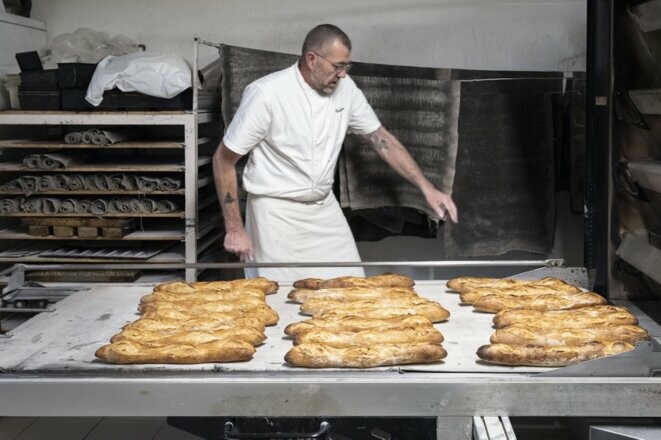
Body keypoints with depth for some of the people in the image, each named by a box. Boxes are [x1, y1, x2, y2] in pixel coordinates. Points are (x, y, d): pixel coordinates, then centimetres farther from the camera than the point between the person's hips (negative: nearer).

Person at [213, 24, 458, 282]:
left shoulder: (345, 89, -2)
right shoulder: (267, 94, -18)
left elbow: (381, 138, 5)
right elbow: (224, 159, -12)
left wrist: (426, 188, -5)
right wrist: (234, 229, -13)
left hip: (325, 209, 5)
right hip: (277, 213, -5)